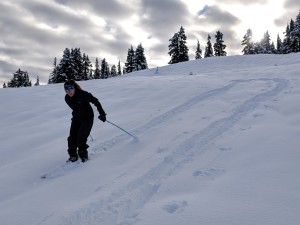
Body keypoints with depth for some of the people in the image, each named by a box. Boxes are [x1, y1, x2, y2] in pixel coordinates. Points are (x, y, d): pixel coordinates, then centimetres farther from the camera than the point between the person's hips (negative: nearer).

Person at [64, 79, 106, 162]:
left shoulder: (83, 95, -23)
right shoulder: (67, 98, -6)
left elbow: (95, 101, -15)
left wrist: (102, 113, -14)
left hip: (87, 118, -5)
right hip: (76, 118, 6)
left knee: (81, 138, -14)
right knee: (72, 137, -3)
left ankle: (83, 155, 4)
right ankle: (73, 156, 12)